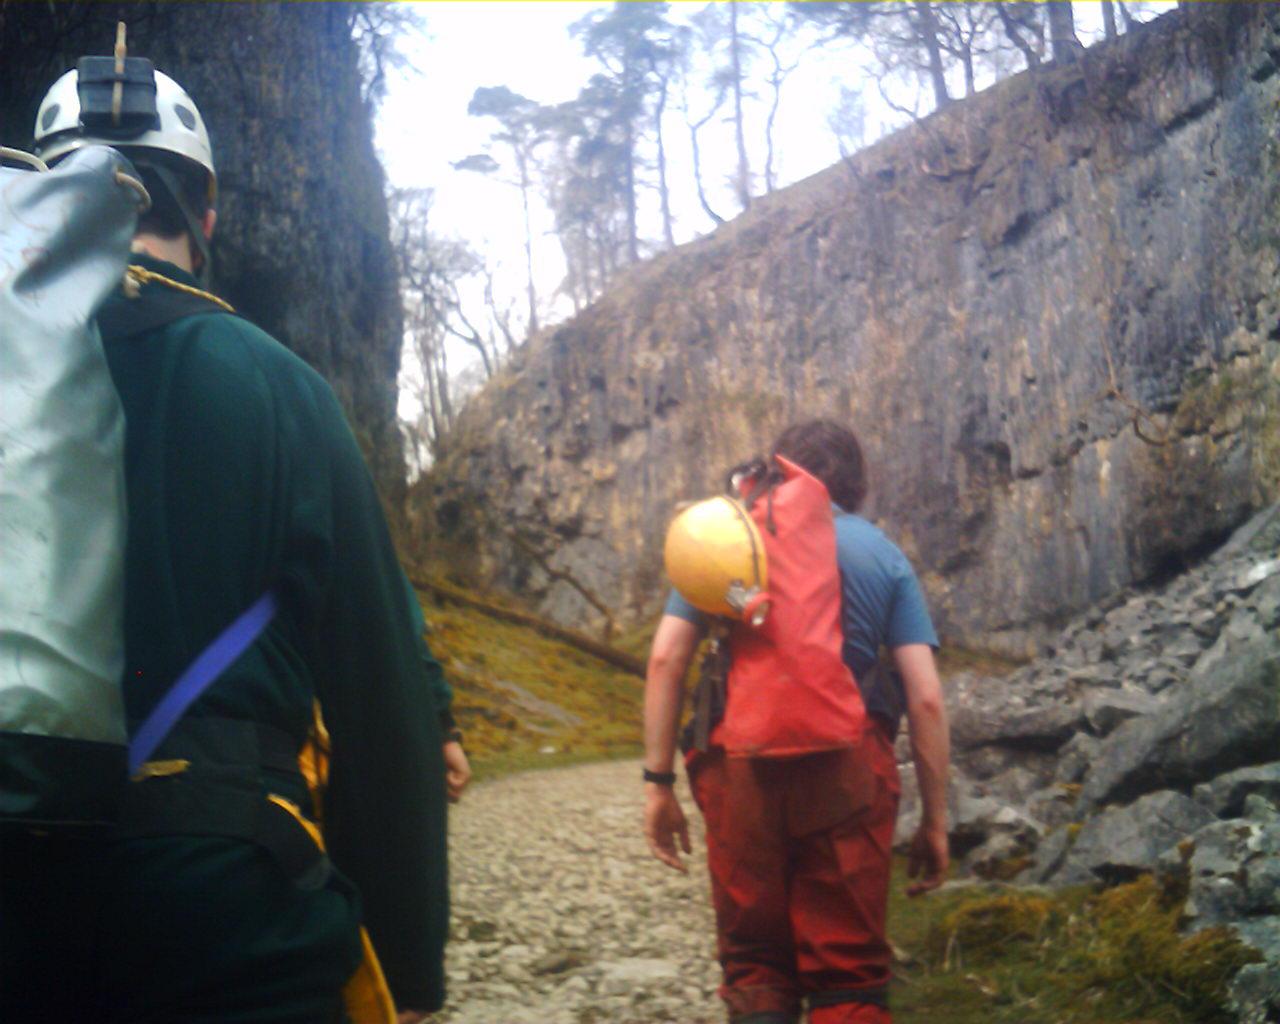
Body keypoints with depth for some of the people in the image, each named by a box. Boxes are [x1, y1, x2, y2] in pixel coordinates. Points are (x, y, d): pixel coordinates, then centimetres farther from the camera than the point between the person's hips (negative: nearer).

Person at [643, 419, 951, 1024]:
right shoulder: (883, 555, 11)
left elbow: (665, 660, 1)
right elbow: (926, 699, 4)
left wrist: (658, 781, 4)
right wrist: (935, 821, 10)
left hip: (740, 765, 1)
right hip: (848, 767, 0)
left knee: (754, 966, 11)